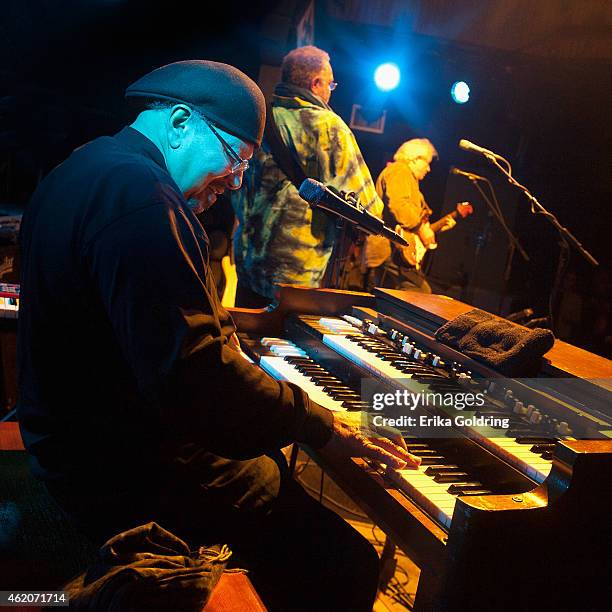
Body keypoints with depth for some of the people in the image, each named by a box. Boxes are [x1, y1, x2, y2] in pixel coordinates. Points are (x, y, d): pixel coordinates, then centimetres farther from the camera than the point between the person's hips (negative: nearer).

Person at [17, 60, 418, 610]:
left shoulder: (86, 173, 10)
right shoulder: (137, 193, -24)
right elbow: (193, 376, -32)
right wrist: (318, 425, -21)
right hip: (132, 474, -11)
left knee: (277, 458, 27)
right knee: (347, 566, -10)